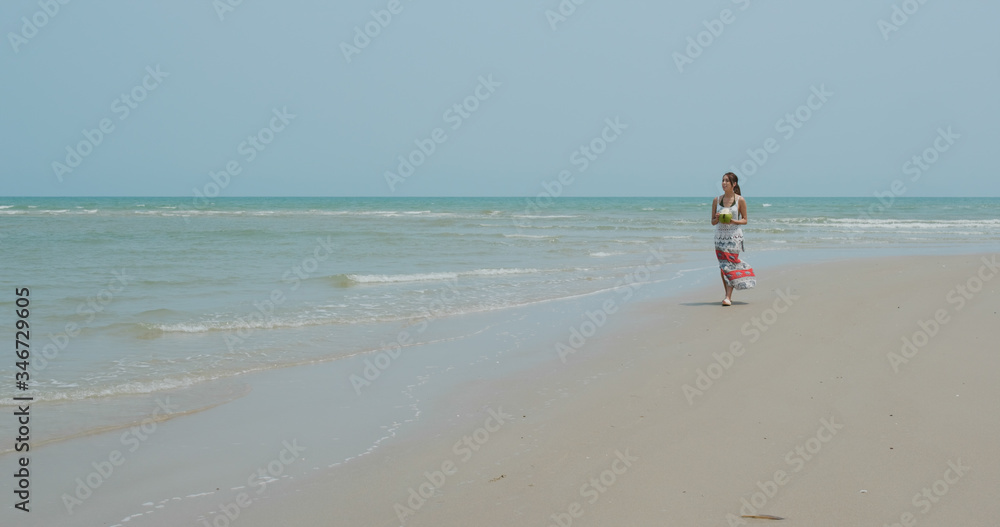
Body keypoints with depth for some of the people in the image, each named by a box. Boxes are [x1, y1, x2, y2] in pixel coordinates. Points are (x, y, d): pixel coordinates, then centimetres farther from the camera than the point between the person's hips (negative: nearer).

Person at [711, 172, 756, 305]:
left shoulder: (740, 200, -2)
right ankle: (728, 295, 16)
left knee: (730, 265, -11)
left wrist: (733, 221, -17)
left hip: (734, 236, -4)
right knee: (722, 267, 5)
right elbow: (712, 221, 9)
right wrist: (717, 219, -13)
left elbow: (744, 220, 1)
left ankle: (728, 297, -12)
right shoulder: (716, 200, 6)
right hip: (720, 237, 4)